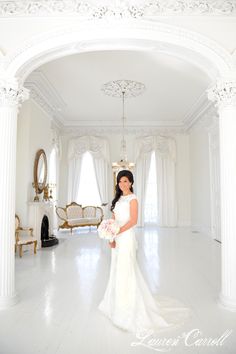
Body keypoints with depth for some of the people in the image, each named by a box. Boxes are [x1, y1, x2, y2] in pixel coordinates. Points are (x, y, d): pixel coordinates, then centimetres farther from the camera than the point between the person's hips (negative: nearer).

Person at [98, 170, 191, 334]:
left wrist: (117, 232, -20)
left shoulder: (132, 198, -8)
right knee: (117, 269, 15)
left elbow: (133, 220, -16)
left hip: (126, 237, -7)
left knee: (126, 269, -1)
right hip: (117, 238, 8)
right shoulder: (118, 198, 13)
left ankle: (130, 306, 14)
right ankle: (119, 301, 32)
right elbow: (114, 219, 10)